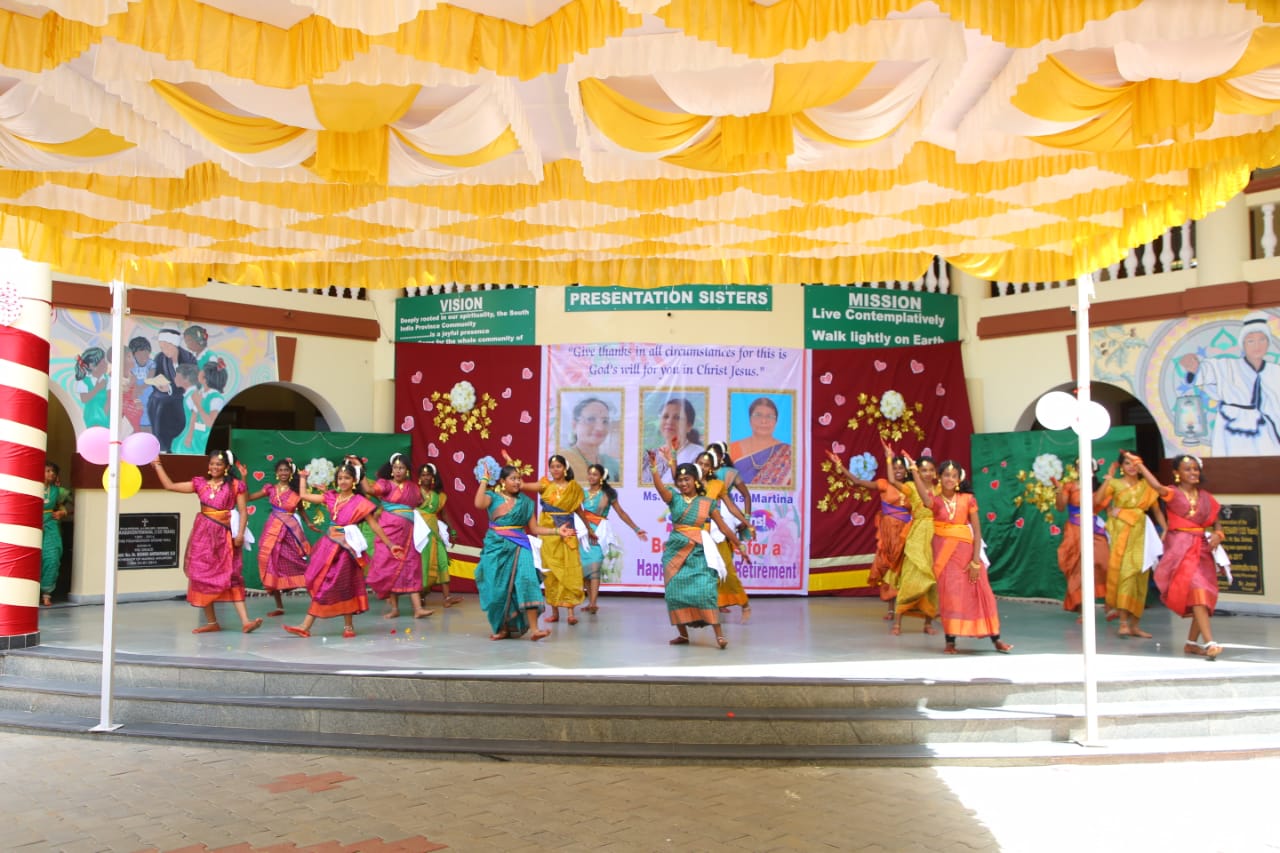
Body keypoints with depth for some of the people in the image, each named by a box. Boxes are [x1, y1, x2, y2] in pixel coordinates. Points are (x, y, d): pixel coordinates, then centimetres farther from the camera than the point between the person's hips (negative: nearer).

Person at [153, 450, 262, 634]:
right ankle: (212, 622, 13)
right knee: (202, 575, 5)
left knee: (231, 576, -9)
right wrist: (157, 465, 10)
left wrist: (240, 533, -14)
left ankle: (245, 622, -15)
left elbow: (242, 512, -3)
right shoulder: (200, 483, 8)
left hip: (224, 534, -4)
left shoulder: (235, 485, 0)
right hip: (203, 533, 4)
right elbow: (170, 486, 11)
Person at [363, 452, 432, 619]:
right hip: (390, 530, -3)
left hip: (408, 532, 3)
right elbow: (369, 489, -20)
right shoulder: (386, 484, -2)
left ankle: (418, 608, -5)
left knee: (411, 568, -1)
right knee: (390, 567, 1)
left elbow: (420, 503, 25)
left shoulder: (413, 487, 10)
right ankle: (394, 607, 9)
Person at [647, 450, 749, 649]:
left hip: (698, 552, -2)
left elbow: (724, 527, 8)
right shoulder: (674, 498, 3)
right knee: (675, 591, 0)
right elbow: (660, 487, -18)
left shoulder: (707, 502, 3)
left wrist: (740, 548, 10)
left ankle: (719, 633, -13)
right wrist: (653, 467, -34)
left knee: (704, 590, -16)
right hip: (676, 551, 2)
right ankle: (683, 634, 13)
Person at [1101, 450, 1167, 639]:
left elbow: (1156, 510, 10)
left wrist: (1165, 530, -2)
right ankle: (1124, 622, -10)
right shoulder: (1115, 484, 2)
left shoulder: (1146, 486, 10)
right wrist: (1108, 478, -13)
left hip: (1139, 535, 3)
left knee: (1138, 576, 3)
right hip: (1120, 534, -3)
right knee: (1123, 573, -10)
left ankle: (1134, 624, 9)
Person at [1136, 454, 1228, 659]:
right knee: (1196, 590, -18)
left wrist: (1217, 535, -5)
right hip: (1180, 548, -6)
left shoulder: (1205, 497, 12)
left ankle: (1192, 642, 19)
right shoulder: (1173, 493, -3)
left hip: (1202, 548, 6)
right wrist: (1139, 465, -29)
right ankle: (1209, 643, -22)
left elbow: (1216, 522, 16)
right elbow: (1156, 486, -24)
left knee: (1206, 595, 6)